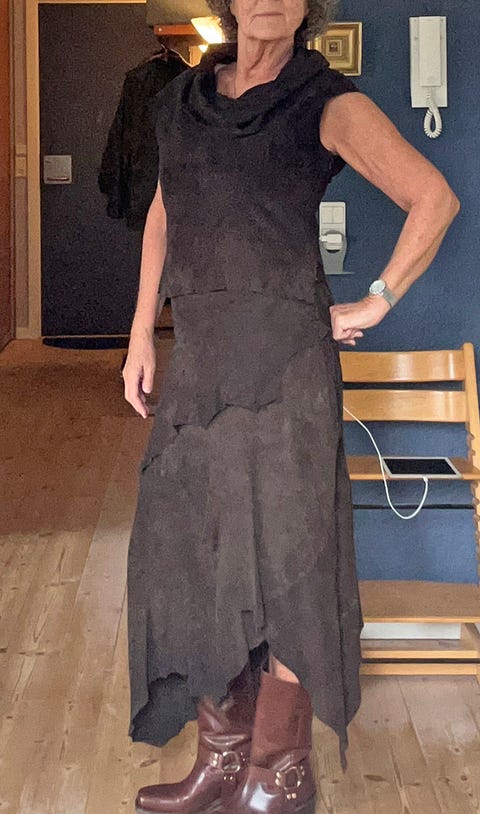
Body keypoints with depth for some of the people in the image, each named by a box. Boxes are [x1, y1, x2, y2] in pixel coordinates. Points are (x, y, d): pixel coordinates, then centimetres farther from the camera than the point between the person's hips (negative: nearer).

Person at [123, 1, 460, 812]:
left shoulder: (328, 104, -4)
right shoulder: (184, 99, 13)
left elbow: (434, 199, -8)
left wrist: (375, 304, -5)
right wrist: (141, 334, 15)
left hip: (282, 358, -6)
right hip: (198, 359, 6)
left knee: (278, 554, 0)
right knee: (193, 550, 9)